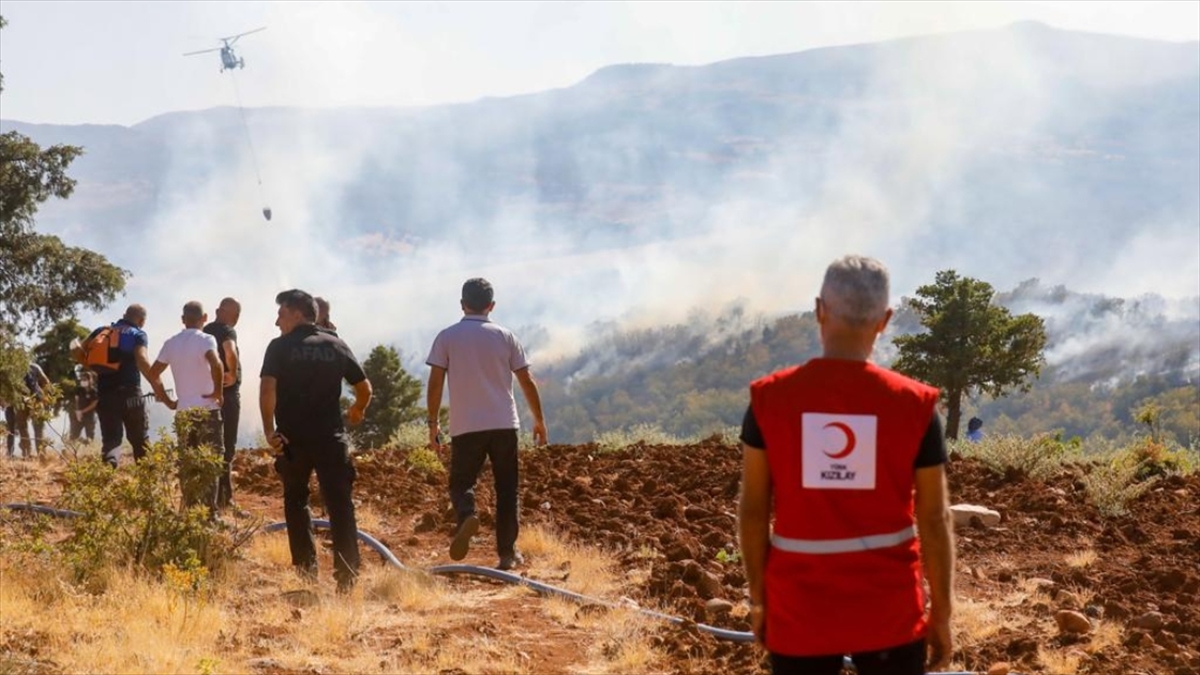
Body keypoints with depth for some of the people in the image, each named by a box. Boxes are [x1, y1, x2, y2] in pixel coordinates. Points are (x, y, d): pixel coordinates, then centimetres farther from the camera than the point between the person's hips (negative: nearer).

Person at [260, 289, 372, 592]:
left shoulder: (280, 347, -1)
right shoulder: (336, 346, 7)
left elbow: (268, 388, -15)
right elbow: (365, 388, 9)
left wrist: (269, 430, -11)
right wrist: (357, 411, 29)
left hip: (293, 439, -1)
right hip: (331, 438, 1)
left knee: (296, 502, 16)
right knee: (340, 505, -1)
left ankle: (306, 572, 13)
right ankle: (347, 576, -11)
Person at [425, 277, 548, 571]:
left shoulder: (447, 337, 0)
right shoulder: (505, 337, 4)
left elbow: (435, 382, -3)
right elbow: (527, 382, 5)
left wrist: (433, 423, 5)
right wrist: (539, 420, 16)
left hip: (466, 426, -1)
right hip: (504, 424, 1)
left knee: (461, 483, 9)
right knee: (506, 489, 9)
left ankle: (466, 516, -24)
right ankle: (507, 552, 8)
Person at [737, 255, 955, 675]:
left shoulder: (770, 397, -6)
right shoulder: (914, 404, -7)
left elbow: (753, 509, -2)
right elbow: (934, 519, -4)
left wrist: (758, 598, 9)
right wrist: (941, 612, 6)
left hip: (798, 611, 0)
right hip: (890, 612, 0)